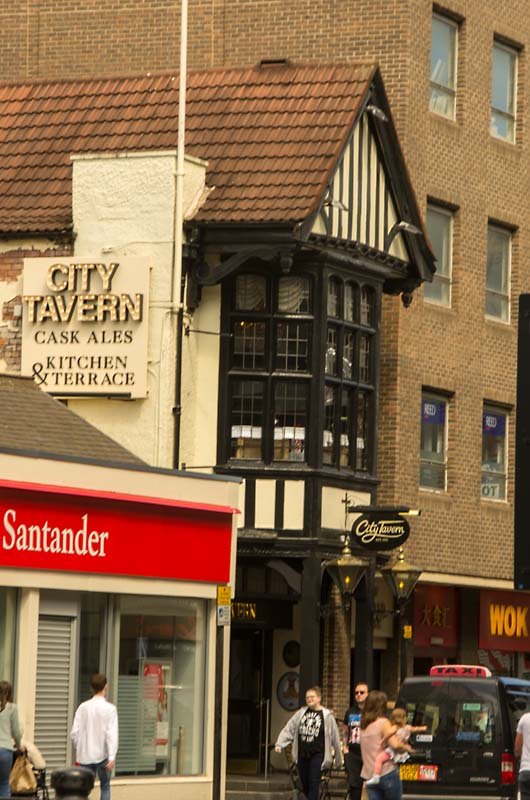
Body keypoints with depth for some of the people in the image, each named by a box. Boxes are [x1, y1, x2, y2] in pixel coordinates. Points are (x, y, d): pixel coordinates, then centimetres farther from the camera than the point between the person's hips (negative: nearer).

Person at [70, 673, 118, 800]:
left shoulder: (83, 707, 1)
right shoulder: (109, 708, -8)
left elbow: (74, 732, 1)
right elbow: (112, 734, -15)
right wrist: (112, 757, -17)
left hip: (85, 756, 2)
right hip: (102, 755, -2)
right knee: (105, 787, 14)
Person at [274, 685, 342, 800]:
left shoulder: (327, 716, -1)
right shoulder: (301, 713, 9)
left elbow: (335, 737, 3)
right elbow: (289, 729, 6)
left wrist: (338, 759, 6)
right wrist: (279, 744, -8)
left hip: (317, 755, -4)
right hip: (302, 754, 4)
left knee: (313, 785, -11)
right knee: (305, 785, 9)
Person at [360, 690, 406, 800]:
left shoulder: (364, 725, 12)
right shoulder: (383, 723, -10)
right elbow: (395, 744, -21)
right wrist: (405, 747, -2)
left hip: (369, 775, 5)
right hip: (387, 773, -5)